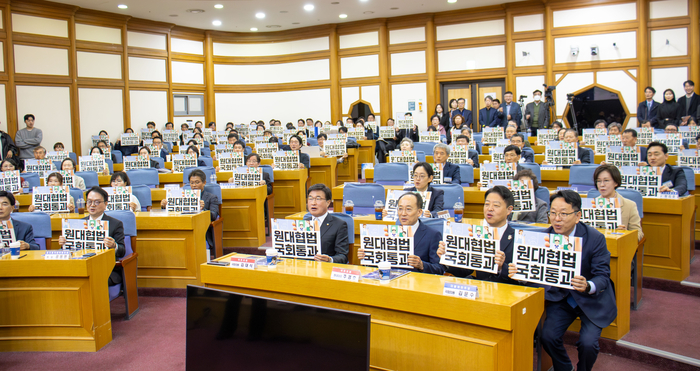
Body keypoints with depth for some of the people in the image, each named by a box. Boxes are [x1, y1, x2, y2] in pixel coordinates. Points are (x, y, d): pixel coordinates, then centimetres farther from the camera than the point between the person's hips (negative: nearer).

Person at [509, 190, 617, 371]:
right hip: (560, 297, 3)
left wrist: (588, 286, -42)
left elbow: (603, 276, -19)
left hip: (592, 300, -2)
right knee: (548, 336, -16)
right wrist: (519, 272, -30)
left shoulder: (595, 238, -17)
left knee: (587, 343, -20)